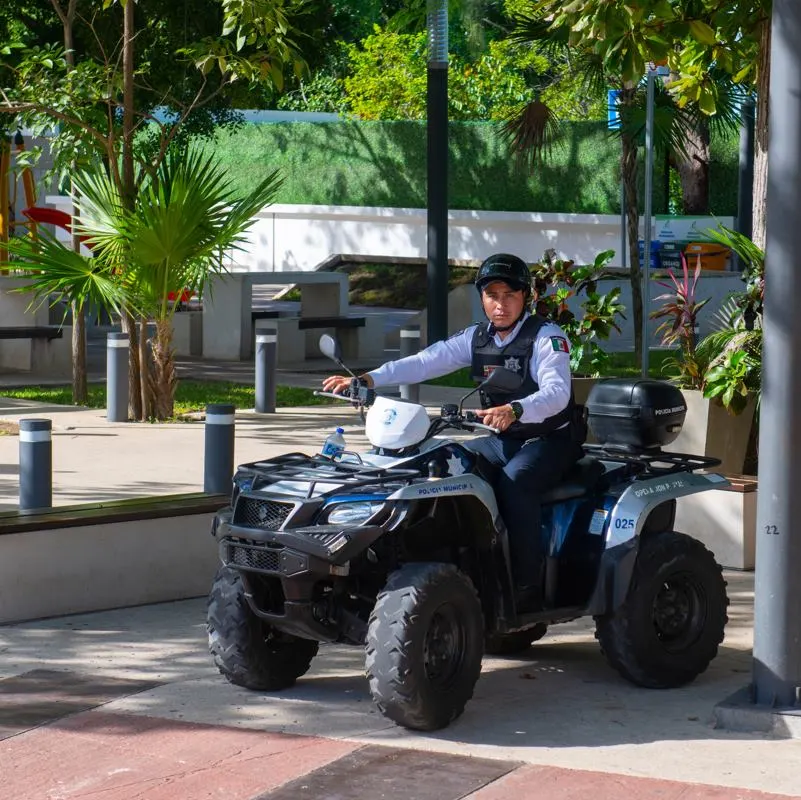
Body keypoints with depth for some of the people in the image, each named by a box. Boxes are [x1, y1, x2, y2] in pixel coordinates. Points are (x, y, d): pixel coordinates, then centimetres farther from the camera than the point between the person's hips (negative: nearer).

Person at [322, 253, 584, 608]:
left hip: (550, 440, -7)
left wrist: (515, 410, -51)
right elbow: (426, 361, -6)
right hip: (503, 440, 7)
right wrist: (367, 379, -22)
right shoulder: (476, 337, 6)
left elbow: (557, 392, -30)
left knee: (513, 482, -34)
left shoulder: (547, 336, -13)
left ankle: (528, 586, -29)